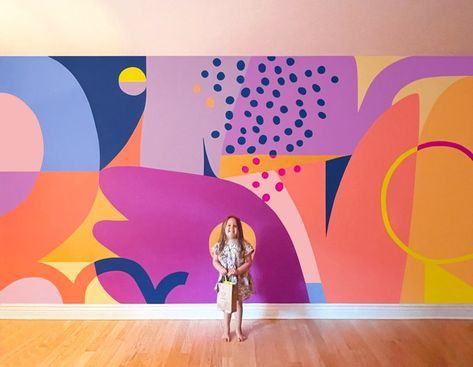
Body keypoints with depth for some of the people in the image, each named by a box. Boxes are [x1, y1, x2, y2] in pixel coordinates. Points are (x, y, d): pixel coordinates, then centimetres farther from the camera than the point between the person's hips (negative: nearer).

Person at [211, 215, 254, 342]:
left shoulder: (244, 245, -13)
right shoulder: (219, 245, -9)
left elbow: (249, 262, -9)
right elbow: (215, 261, 0)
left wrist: (238, 271, -22)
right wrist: (221, 269, -20)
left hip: (240, 279, 0)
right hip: (226, 279, 1)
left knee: (238, 303, 16)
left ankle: (238, 330, 35)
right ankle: (226, 330, 33)